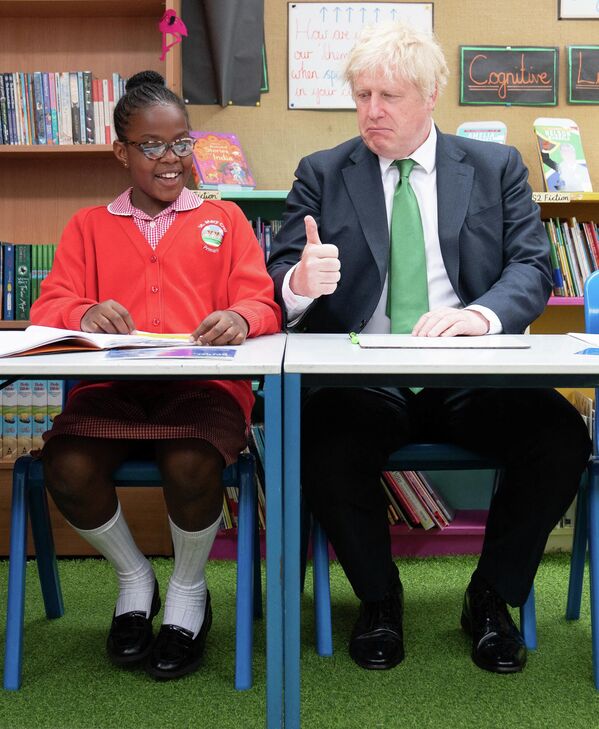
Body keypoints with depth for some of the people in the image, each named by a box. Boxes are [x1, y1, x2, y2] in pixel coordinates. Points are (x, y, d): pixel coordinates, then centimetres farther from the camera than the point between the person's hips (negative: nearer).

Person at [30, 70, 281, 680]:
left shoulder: (223, 218, 22)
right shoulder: (89, 225, 24)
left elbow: (263, 302, 9)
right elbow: (48, 308, 11)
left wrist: (240, 318, -16)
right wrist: (85, 315, -14)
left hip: (203, 383, -1)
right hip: (111, 386, 2)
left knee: (192, 466, -33)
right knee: (66, 467, -28)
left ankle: (189, 590, 2)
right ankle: (133, 578, 5)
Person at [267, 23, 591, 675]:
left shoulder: (496, 167, 13)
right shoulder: (321, 174, 12)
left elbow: (533, 268, 3)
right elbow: (279, 277, 4)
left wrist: (480, 314, -19)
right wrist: (301, 284, -22)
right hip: (362, 380, 0)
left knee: (561, 438, -26)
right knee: (324, 447, -31)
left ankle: (492, 597, 1)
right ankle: (379, 597, -1)